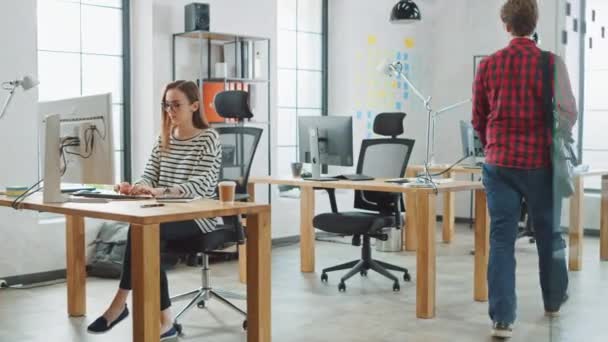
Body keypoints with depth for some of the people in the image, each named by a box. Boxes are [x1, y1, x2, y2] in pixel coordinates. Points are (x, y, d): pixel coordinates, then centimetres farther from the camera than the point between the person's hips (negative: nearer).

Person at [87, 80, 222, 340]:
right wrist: (134, 187, -20)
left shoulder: (208, 138, -7)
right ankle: (164, 321, -24)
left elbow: (200, 186, -20)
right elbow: (148, 178, 5)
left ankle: (120, 304, -15)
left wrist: (160, 191, -36)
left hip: (199, 216, -5)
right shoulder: (164, 139, 13)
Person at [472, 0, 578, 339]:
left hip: (499, 164, 2)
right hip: (539, 162, -1)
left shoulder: (489, 65, 0)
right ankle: (554, 300, 36)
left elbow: (478, 119, 8)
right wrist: (555, 141, 12)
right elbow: (568, 112, -9)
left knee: (502, 239, 4)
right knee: (549, 234, 17)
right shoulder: (551, 62, -8)